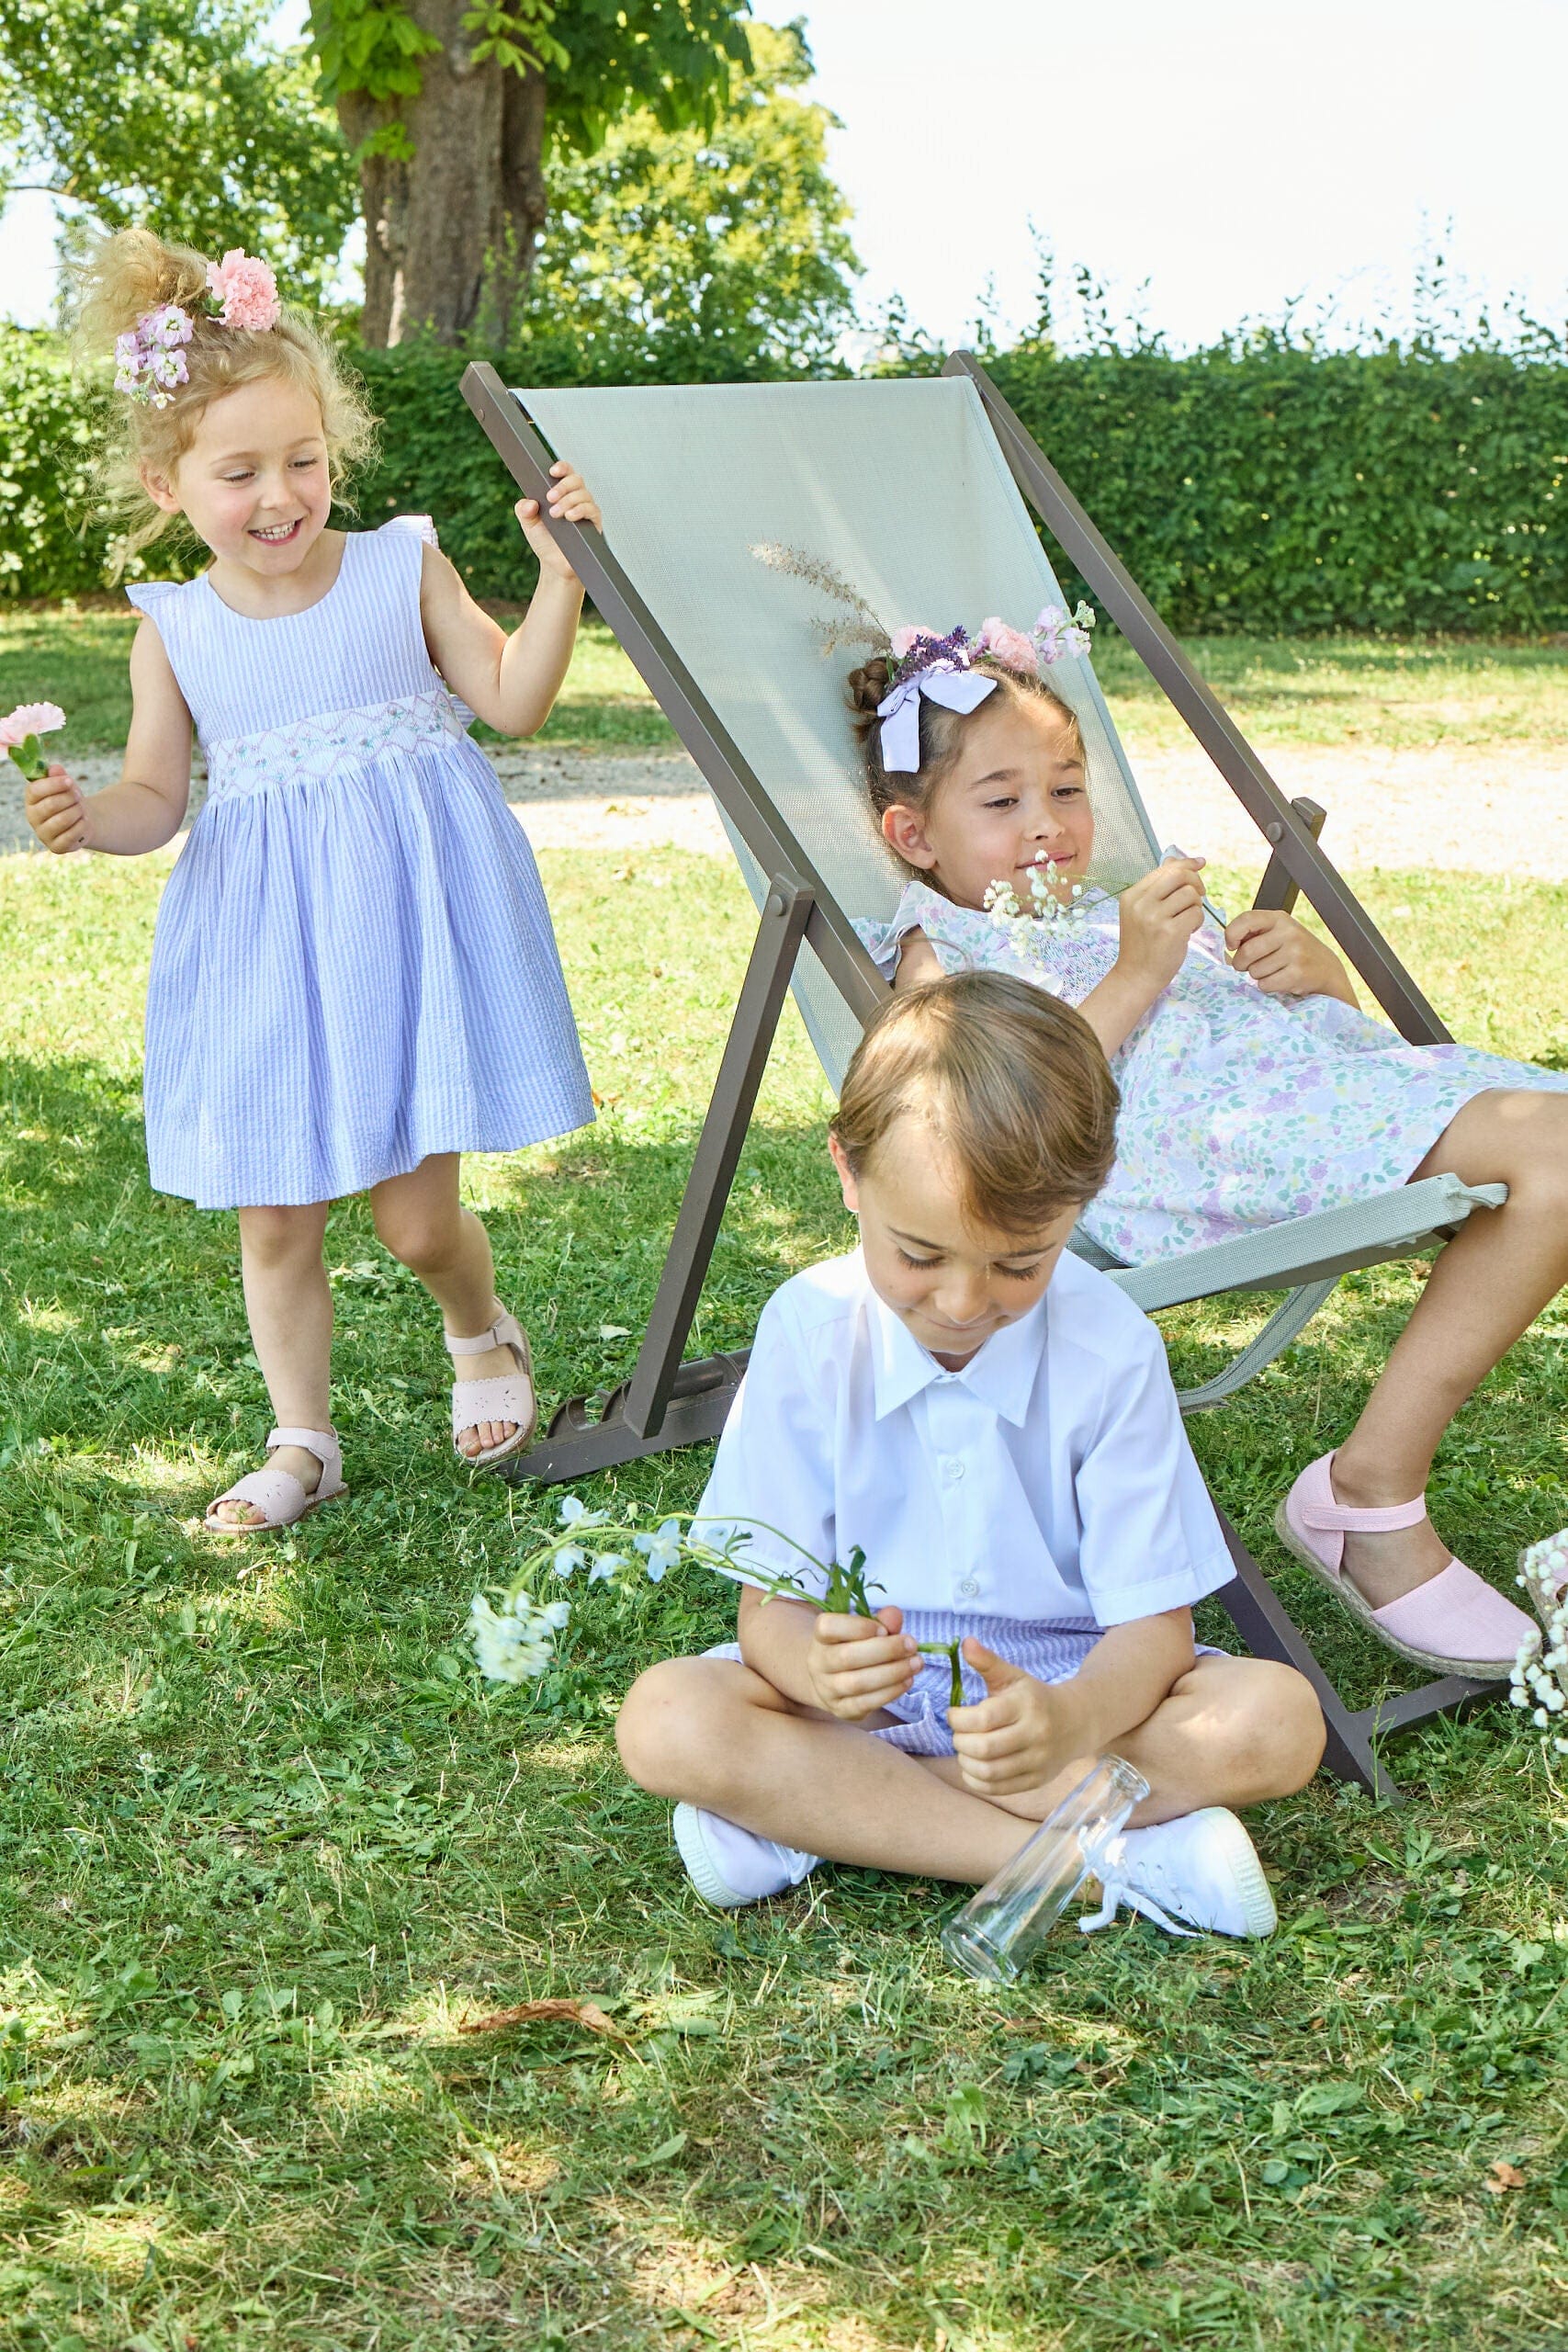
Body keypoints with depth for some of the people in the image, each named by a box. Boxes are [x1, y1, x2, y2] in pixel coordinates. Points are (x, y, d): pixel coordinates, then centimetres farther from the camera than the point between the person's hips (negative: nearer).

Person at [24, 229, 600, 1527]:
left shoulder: (403, 567, -2)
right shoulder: (174, 628, 1)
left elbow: (514, 700, -4)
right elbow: (158, 796, 6)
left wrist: (559, 575, -15)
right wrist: (85, 816, -15)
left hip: (408, 916, -2)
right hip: (262, 940, 2)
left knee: (414, 1212, -2)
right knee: (273, 1216, 7)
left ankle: (485, 1335, 33)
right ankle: (304, 1443, 26)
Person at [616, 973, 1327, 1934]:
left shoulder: (1110, 1348, -15)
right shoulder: (811, 1330, -12)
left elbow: (1152, 1622, -15)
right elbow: (771, 1606, -11)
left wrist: (1071, 1719, -39)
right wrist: (817, 1664, -37)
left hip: (1065, 1684, 0)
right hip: (869, 1680, 0)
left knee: (1276, 1720, -27)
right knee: (665, 1721, -28)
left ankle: (809, 1813, -24)